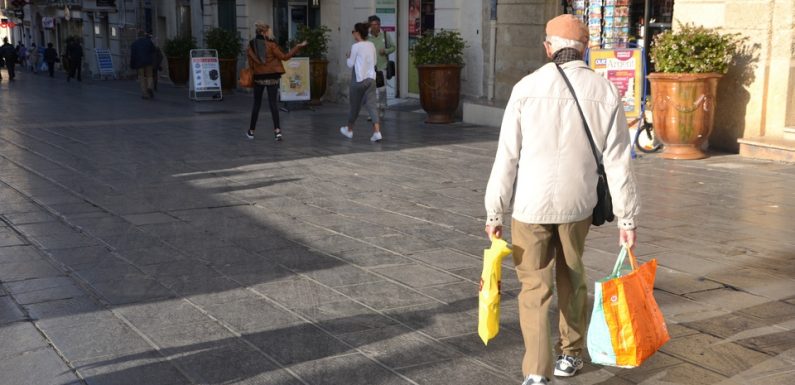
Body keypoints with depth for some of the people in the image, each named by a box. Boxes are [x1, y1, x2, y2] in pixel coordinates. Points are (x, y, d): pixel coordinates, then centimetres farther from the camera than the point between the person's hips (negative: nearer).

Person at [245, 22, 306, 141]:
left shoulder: (251, 45, 0)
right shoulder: (271, 44, -11)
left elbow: (251, 64, 1)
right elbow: (283, 57, -9)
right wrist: (298, 47, -5)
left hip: (258, 77, 2)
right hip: (272, 77, -2)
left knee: (256, 104, 13)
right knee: (273, 103, 0)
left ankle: (251, 131, 18)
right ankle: (277, 130, -11)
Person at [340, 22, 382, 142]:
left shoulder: (356, 46, -10)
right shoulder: (371, 45, 6)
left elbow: (350, 64, -5)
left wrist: (349, 57, 12)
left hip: (358, 79, -4)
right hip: (371, 79, 4)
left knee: (355, 106, 12)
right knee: (371, 105, -3)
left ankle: (349, 130, 31)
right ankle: (377, 132, -19)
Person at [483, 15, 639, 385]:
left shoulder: (527, 87, -8)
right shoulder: (606, 91, -3)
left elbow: (507, 157, -8)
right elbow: (618, 161, -3)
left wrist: (494, 211, 0)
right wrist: (627, 217, 3)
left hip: (531, 204, -2)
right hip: (577, 204, 2)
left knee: (534, 287, 5)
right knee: (572, 279, 21)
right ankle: (571, 353, 35)